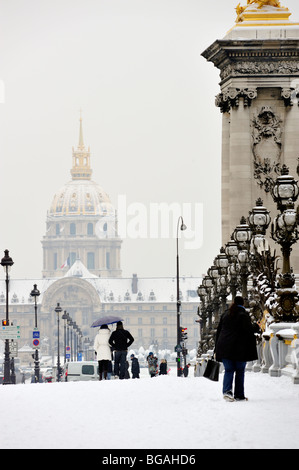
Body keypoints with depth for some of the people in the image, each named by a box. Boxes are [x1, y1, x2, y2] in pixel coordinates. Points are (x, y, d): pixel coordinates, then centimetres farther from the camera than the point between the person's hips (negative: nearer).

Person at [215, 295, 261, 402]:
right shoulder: (243, 315, -5)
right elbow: (249, 329, -13)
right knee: (240, 371, 7)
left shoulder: (225, 314, 12)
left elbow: (218, 331, 13)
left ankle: (227, 390, -19)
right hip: (239, 348, -4)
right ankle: (239, 395, 8)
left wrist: (217, 349, 17)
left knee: (228, 370, 5)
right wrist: (256, 326, 10)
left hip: (224, 348, 4)